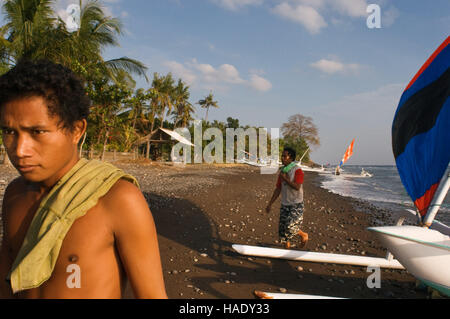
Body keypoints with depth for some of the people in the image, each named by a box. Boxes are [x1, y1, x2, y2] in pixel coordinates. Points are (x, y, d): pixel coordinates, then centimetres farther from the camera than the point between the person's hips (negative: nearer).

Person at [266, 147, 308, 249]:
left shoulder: (297, 170, -13)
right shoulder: (282, 171, 8)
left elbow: (297, 187, -26)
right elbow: (278, 189, 12)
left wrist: (285, 178, -19)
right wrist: (270, 204, 9)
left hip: (296, 205, -6)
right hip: (285, 204, 6)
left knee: (290, 227, -14)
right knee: (282, 229, 5)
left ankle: (303, 235, 17)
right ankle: (287, 249, 20)